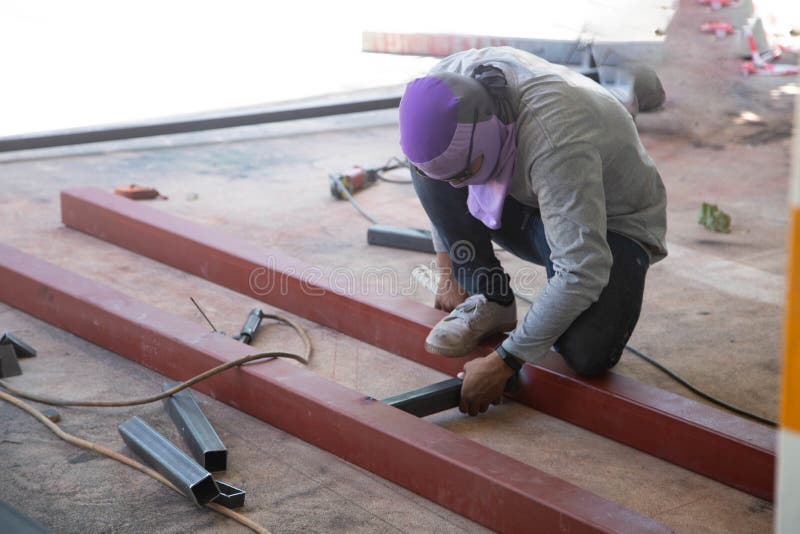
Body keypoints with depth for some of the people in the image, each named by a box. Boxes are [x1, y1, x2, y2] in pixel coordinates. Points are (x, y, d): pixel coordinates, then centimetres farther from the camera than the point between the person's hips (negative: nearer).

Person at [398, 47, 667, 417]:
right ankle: (489, 302, -6)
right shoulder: (449, 86, -20)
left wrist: (503, 363, -37)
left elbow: (582, 272, -41)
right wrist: (448, 271, 3)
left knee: (588, 356, -31)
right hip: (532, 204, 6)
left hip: (611, 223, -6)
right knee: (429, 162, -18)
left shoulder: (553, 141, -41)